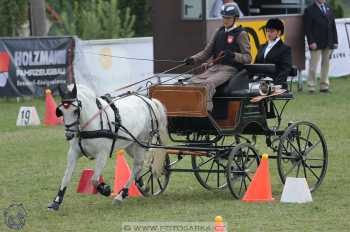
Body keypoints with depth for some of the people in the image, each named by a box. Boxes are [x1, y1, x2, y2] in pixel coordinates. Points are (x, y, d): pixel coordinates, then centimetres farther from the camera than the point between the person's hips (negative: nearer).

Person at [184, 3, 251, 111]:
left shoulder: (241, 34, 2)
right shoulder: (219, 33, 20)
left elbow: (247, 58, -5)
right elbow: (207, 52, 20)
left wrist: (233, 55, -24)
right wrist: (193, 59, 2)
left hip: (230, 69, -7)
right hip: (215, 67, 7)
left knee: (208, 83, -34)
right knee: (193, 81, -18)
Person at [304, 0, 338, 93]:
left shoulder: (328, 8, 13)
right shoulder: (309, 10, -4)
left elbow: (333, 25, 13)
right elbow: (308, 28, -8)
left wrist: (335, 41, 7)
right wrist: (311, 42, -16)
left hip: (328, 43, 5)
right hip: (316, 43, -5)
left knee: (326, 64, 9)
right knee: (313, 65, -3)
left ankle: (324, 86, 15)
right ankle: (311, 87, 4)